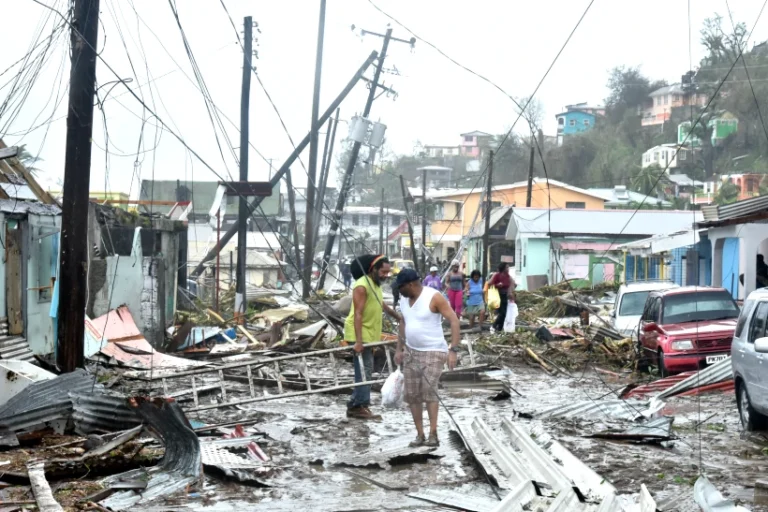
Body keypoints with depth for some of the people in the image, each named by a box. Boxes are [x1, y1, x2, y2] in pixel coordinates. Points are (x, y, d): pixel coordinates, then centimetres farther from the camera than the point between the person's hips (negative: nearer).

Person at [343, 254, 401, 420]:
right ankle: (359, 406, -11)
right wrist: (358, 341, -30)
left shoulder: (375, 284, 13)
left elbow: (382, 305, 30)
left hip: (369, 334, 10)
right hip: (360, 334, -10)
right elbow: (358, 314, -24)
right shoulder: (362, 286, -18)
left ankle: (355, 406, 17)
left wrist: (398, 316, 39)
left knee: (365, 369, 12)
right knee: (364, 370, -11)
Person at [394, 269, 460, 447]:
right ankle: (420, 435, 12)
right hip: (411, 352, 7)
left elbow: (454, 321, -19)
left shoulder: (434, 297, -18)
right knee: (412, 395, 3)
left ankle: (433, 435, -19)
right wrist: (399, 349, 18)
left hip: (434, 353, -7)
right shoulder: (405, 299, 4)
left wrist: (453, 350, -24)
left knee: (429, 391, -22)